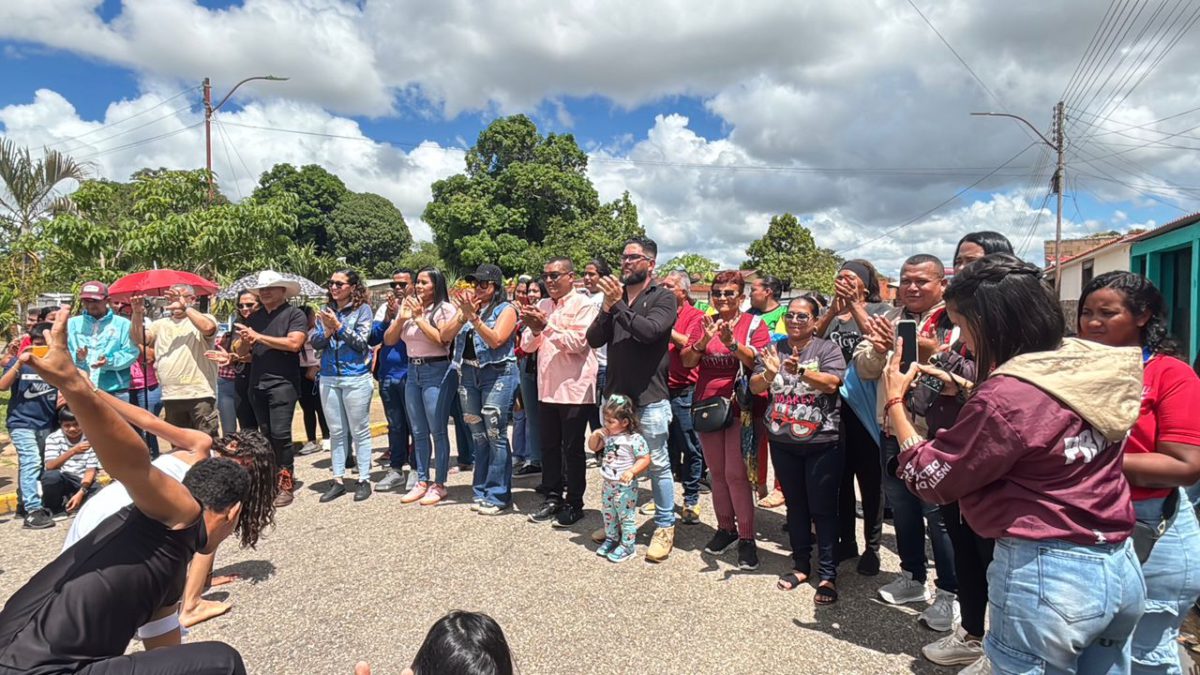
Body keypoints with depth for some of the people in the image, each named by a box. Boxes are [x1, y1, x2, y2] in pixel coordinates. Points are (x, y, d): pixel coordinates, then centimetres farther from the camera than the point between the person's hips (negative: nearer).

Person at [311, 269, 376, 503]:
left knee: (359, 431, 2)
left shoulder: (362, 309, -2)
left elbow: (361, 341, -10)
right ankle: (338, 480, 18)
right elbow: (314, 342, 6)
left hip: (356, 377, -5)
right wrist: (326, 332, -12)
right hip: (329, 378, 5)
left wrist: (338, 326, -16)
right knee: (336, 431, 10)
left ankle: (364, 480, 11)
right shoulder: (326, 310, 10)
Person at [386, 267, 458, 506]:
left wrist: (419, 317, -13)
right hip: (412, 372, 7)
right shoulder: (407, 307, 10)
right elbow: (388, 340, 9)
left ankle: (439, 484, 8)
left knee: (437, 431, -2)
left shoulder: (445, 309, -6)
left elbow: (441, 340, -19)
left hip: (437, 372, -6)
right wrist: (401, 319, -6)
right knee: (419, 432, 12)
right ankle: (422, 481, 22)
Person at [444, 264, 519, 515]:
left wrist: (473, 317, -21)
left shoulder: (505, 309, -3)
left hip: (497, 375, -6)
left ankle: (498, 495, 6)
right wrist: (463, 315, -11)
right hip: (468, 374, 6)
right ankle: (482, 491, 22)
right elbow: (445, 335, 3)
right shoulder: (468, 306, 13)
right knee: (478, 436, 12)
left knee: (496, 436, -3)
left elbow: (495, 340, -16)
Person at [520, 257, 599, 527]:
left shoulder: (583, 305, -6)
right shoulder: (542, 306, 11)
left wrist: (546, 326, -21)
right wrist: (533, 329, -12)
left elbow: (578, 342, -18)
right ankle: (552, 498, 26)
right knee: (549, 447, 13)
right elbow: (527, 346, 9)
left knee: (572, 449, 4)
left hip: (574, 389, -6)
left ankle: (573, 504, 16)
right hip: (547, 388, 6)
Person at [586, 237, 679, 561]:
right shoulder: (615, 296, 10)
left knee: (658, 464, 3)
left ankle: (665, 527, 17)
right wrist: (606, 309, -13)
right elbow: (594, 340, 1)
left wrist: (618, 305, -21)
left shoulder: (663, 297, -4)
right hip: (616, 394, 6)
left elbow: (649, 331, -22)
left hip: (650, 397, -5)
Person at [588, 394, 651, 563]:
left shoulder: (634, 439, -20)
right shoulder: (607, 435, 2)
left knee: (627, 516, 4)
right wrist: (595, 435, -6)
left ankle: (627, 546, 16)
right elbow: (593, 447, 13)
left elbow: (645, 459, -20)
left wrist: (631, 471, -32)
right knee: (608, 513, 20)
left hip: (625, 486, -8)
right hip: (608, 484, 8)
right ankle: (611, 539, 38)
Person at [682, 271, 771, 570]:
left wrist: (731, 342, -28)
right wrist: (705, 340, -20)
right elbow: (686, 361, -2)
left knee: (736, 474, -7)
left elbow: (759, 362, -14)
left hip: (740, 407, -4)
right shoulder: (704, 323, 7)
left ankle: (746, 537, 5)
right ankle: (725, 528, 25)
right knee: (717, 473, 11)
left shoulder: (754, 324, -2)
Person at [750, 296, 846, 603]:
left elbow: (831, 383, -18)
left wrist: (800, 371, -34)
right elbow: (755, 387, -3)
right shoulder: (773, 349, 6)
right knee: (795, 505, 15)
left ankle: (828, 575, 13)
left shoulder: (827, 348, -3)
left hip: (821, 442, -4)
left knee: (823, 508, 2)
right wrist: (770, 372, -24)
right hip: (783, 442, 4)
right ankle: (801, 565, 29)